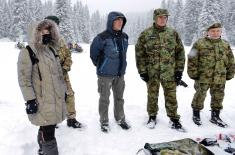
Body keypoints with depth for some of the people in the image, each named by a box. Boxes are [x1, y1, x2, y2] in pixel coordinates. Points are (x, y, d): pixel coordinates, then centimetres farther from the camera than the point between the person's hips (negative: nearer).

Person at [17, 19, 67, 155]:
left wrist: (64, 91, 19)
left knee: (46, 128, 19)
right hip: (42, 101, -7)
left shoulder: (52, 50, 12)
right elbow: (24, 78, -13)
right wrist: (30, 99, -17)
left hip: (57, 98, 7)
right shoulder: (27, 52, -10)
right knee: (48, 131, -4)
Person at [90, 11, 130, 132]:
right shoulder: (103, 37, -16)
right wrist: (99, 65, 6)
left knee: (119, 97, 15)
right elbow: (93, 53, -5)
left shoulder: (124, 37, 3)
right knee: (104, 99, 7)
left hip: (120, 73, 5)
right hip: (105, 74, -5)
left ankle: (120, 119, 32)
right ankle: (104, 122, 23)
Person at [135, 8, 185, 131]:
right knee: (152, 96, 12)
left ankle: (174, 119, 22)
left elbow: (180, 52, 7)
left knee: (171, 97, 7)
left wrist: (179, 70, 2)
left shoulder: (173, 33, 5)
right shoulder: (145, 34, -2)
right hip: (152, 73, -1)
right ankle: (152, 117, 30)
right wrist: (142, 71, -4)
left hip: (170, 73, 1)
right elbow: (139, 54, -1)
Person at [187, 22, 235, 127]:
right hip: (203, 77, -4)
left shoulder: (225, 45, 10)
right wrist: (193, 73, -9)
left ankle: (215, 116, 30)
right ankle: (196, 114, 23)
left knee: (218, 97, 12)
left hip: (220, 78, 4)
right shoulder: (199, 43, -4)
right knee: (200, 96, 4)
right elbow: (192, 60, -6)